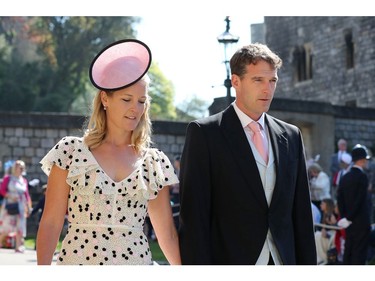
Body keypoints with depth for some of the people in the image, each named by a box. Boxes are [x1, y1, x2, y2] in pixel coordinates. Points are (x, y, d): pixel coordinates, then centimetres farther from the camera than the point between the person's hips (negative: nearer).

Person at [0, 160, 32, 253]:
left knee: (20, 227, -1)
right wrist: (10, 196, -19)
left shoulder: (24, 181, 12)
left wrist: (29, 207, 9)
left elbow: (27, 195, 14)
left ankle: (19, 247, 1)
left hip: (21, 206, 5)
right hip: (9, 206, -5)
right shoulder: (8, 178, 0)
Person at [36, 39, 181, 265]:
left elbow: (168, 234, 8)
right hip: (79, 260, -2)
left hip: (137, 261, 2)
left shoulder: (155, 162, 7)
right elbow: (51, 223, -1)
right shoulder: (72, 151, 1)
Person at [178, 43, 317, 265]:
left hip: (282, 262, 5)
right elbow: (193, 214, -8)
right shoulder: (204, 133, -3)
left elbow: (302, 212, 12)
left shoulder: (291, 136, 11)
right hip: (228, 260, -4)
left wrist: (308, 263, 7)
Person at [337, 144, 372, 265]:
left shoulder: (345, 177, 8)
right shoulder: (362, 176, -13)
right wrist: (348, 218, -11)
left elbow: (340, 199, 6)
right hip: (361, 223, -7)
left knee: (348, 251, 11)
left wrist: (344, 217, 6)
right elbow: (359, 200, -18)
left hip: (349, 223, 7)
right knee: (359, 254, -4)